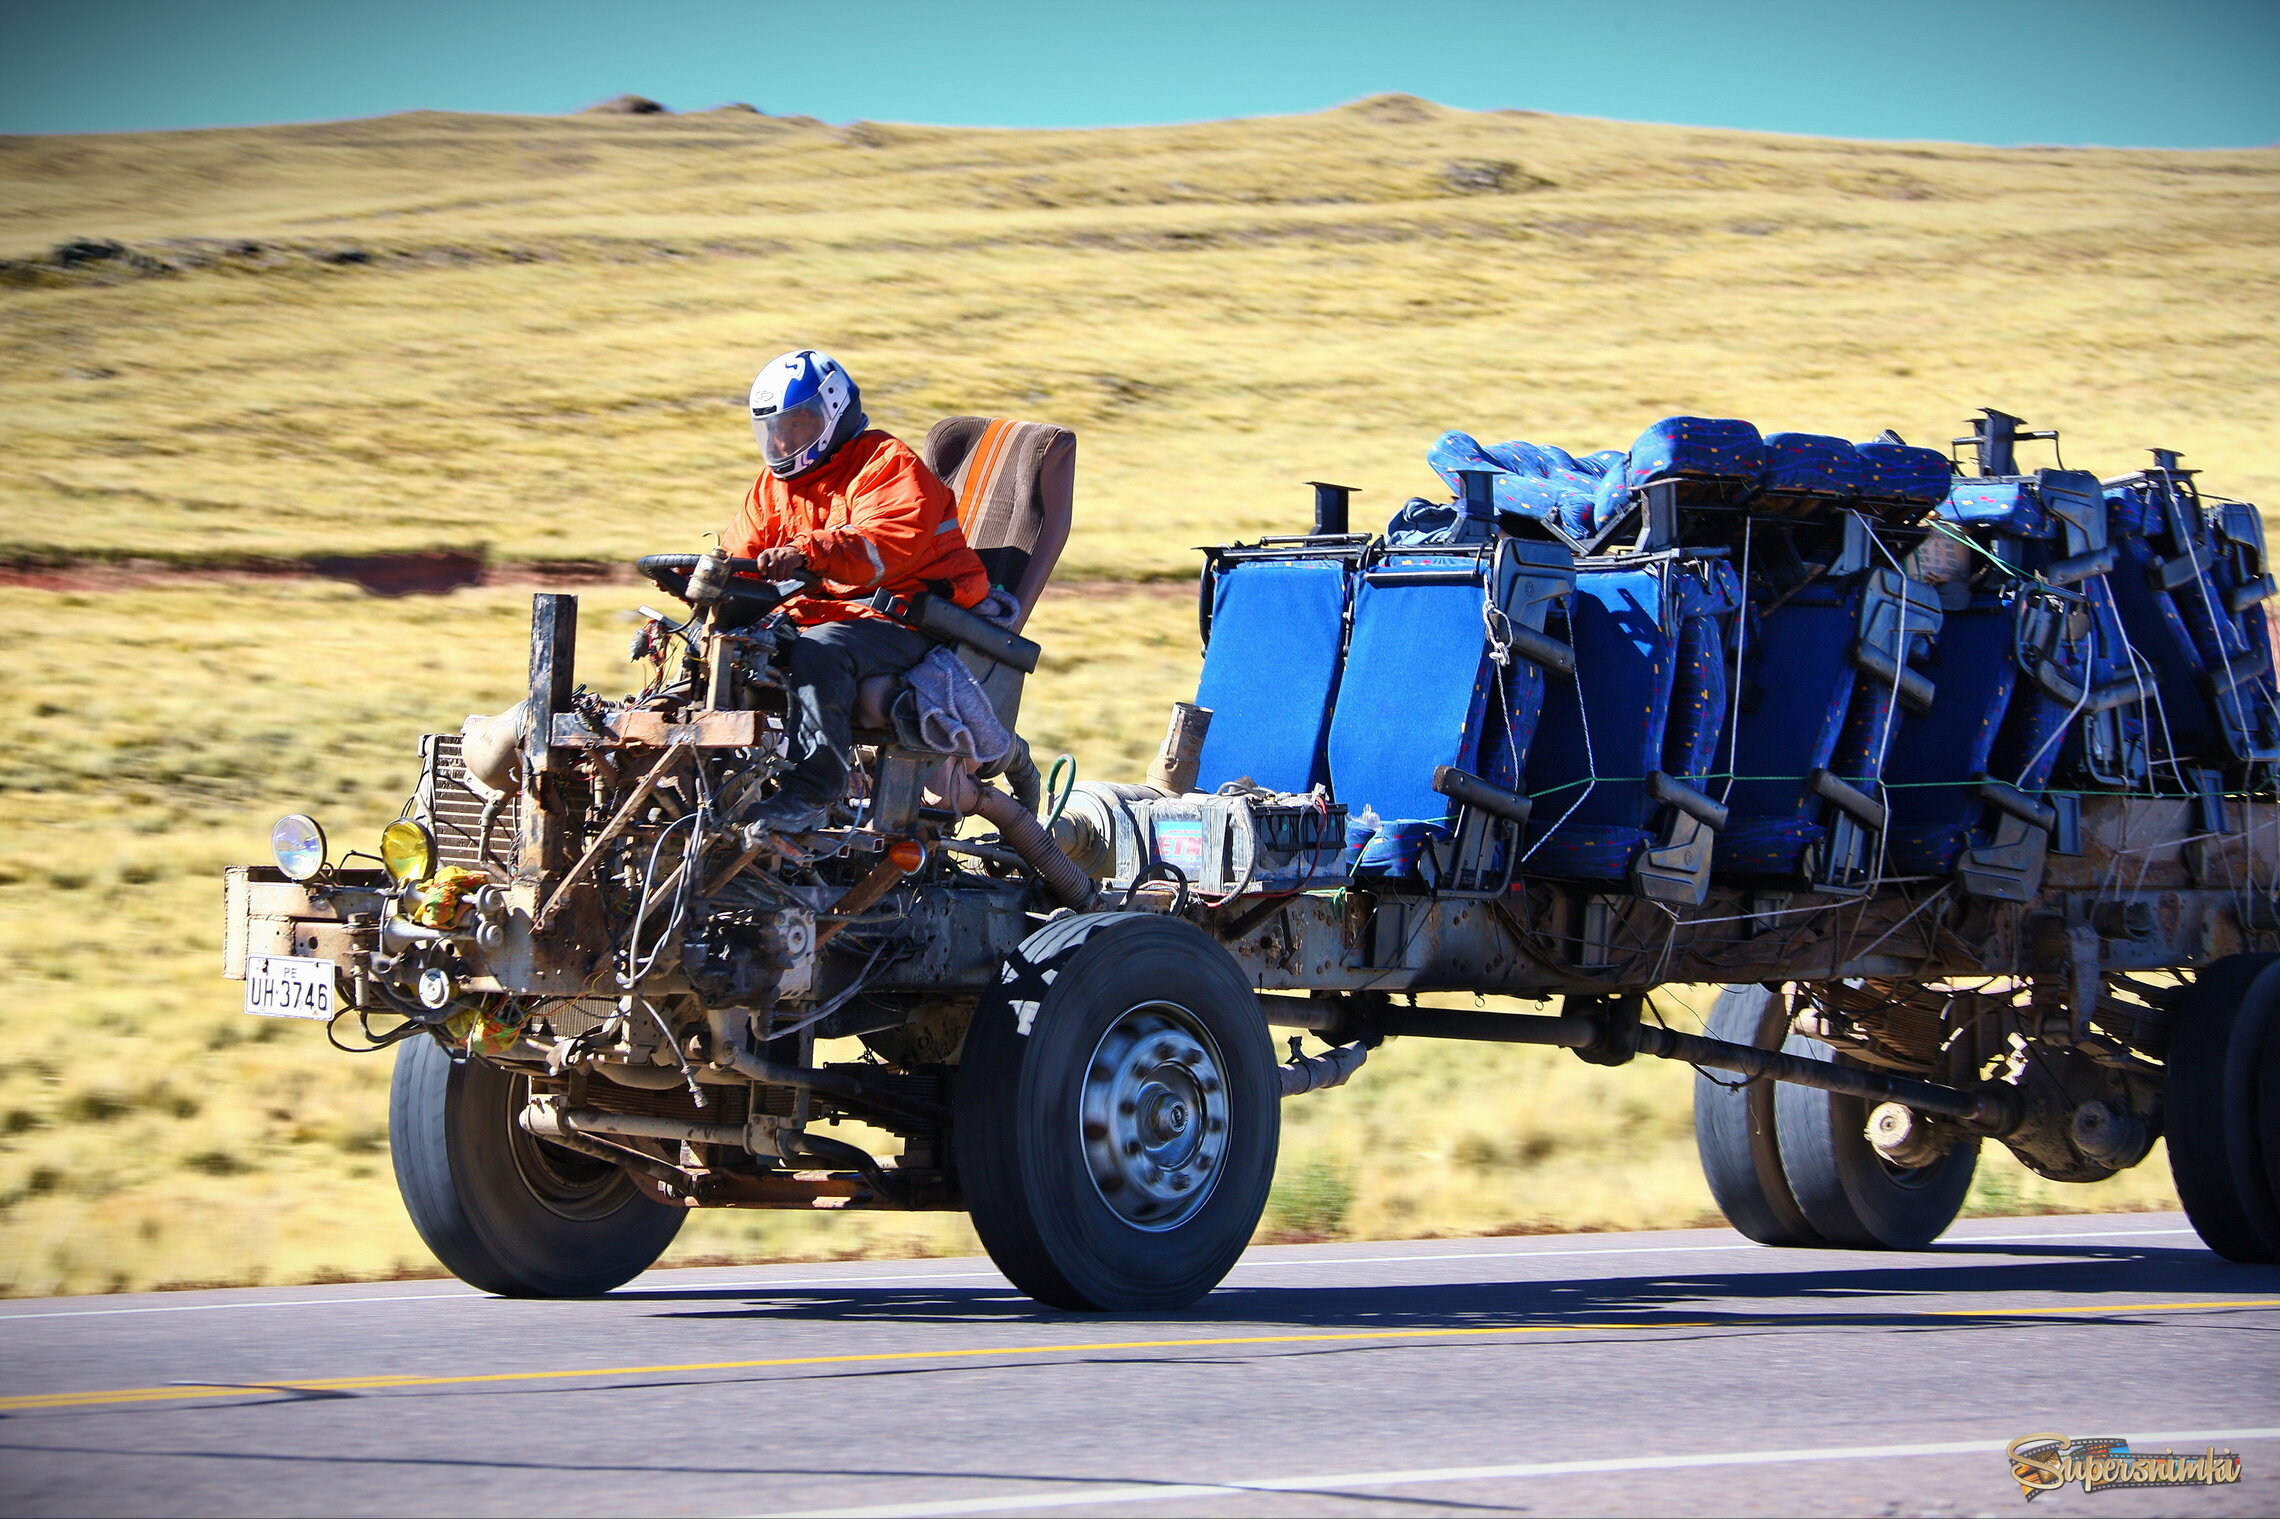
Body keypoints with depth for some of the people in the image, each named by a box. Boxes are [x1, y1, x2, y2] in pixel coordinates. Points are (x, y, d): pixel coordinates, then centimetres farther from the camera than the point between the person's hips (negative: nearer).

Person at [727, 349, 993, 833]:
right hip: (810, 613, 8)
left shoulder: (889, 464, -6)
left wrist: (808, 552, -42)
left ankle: (811, 791, -41)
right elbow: (744, 554, 13)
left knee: (819, 651, -38)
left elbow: (888, 544, -26)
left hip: (902, 621, -8)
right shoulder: (776, 485, 21)